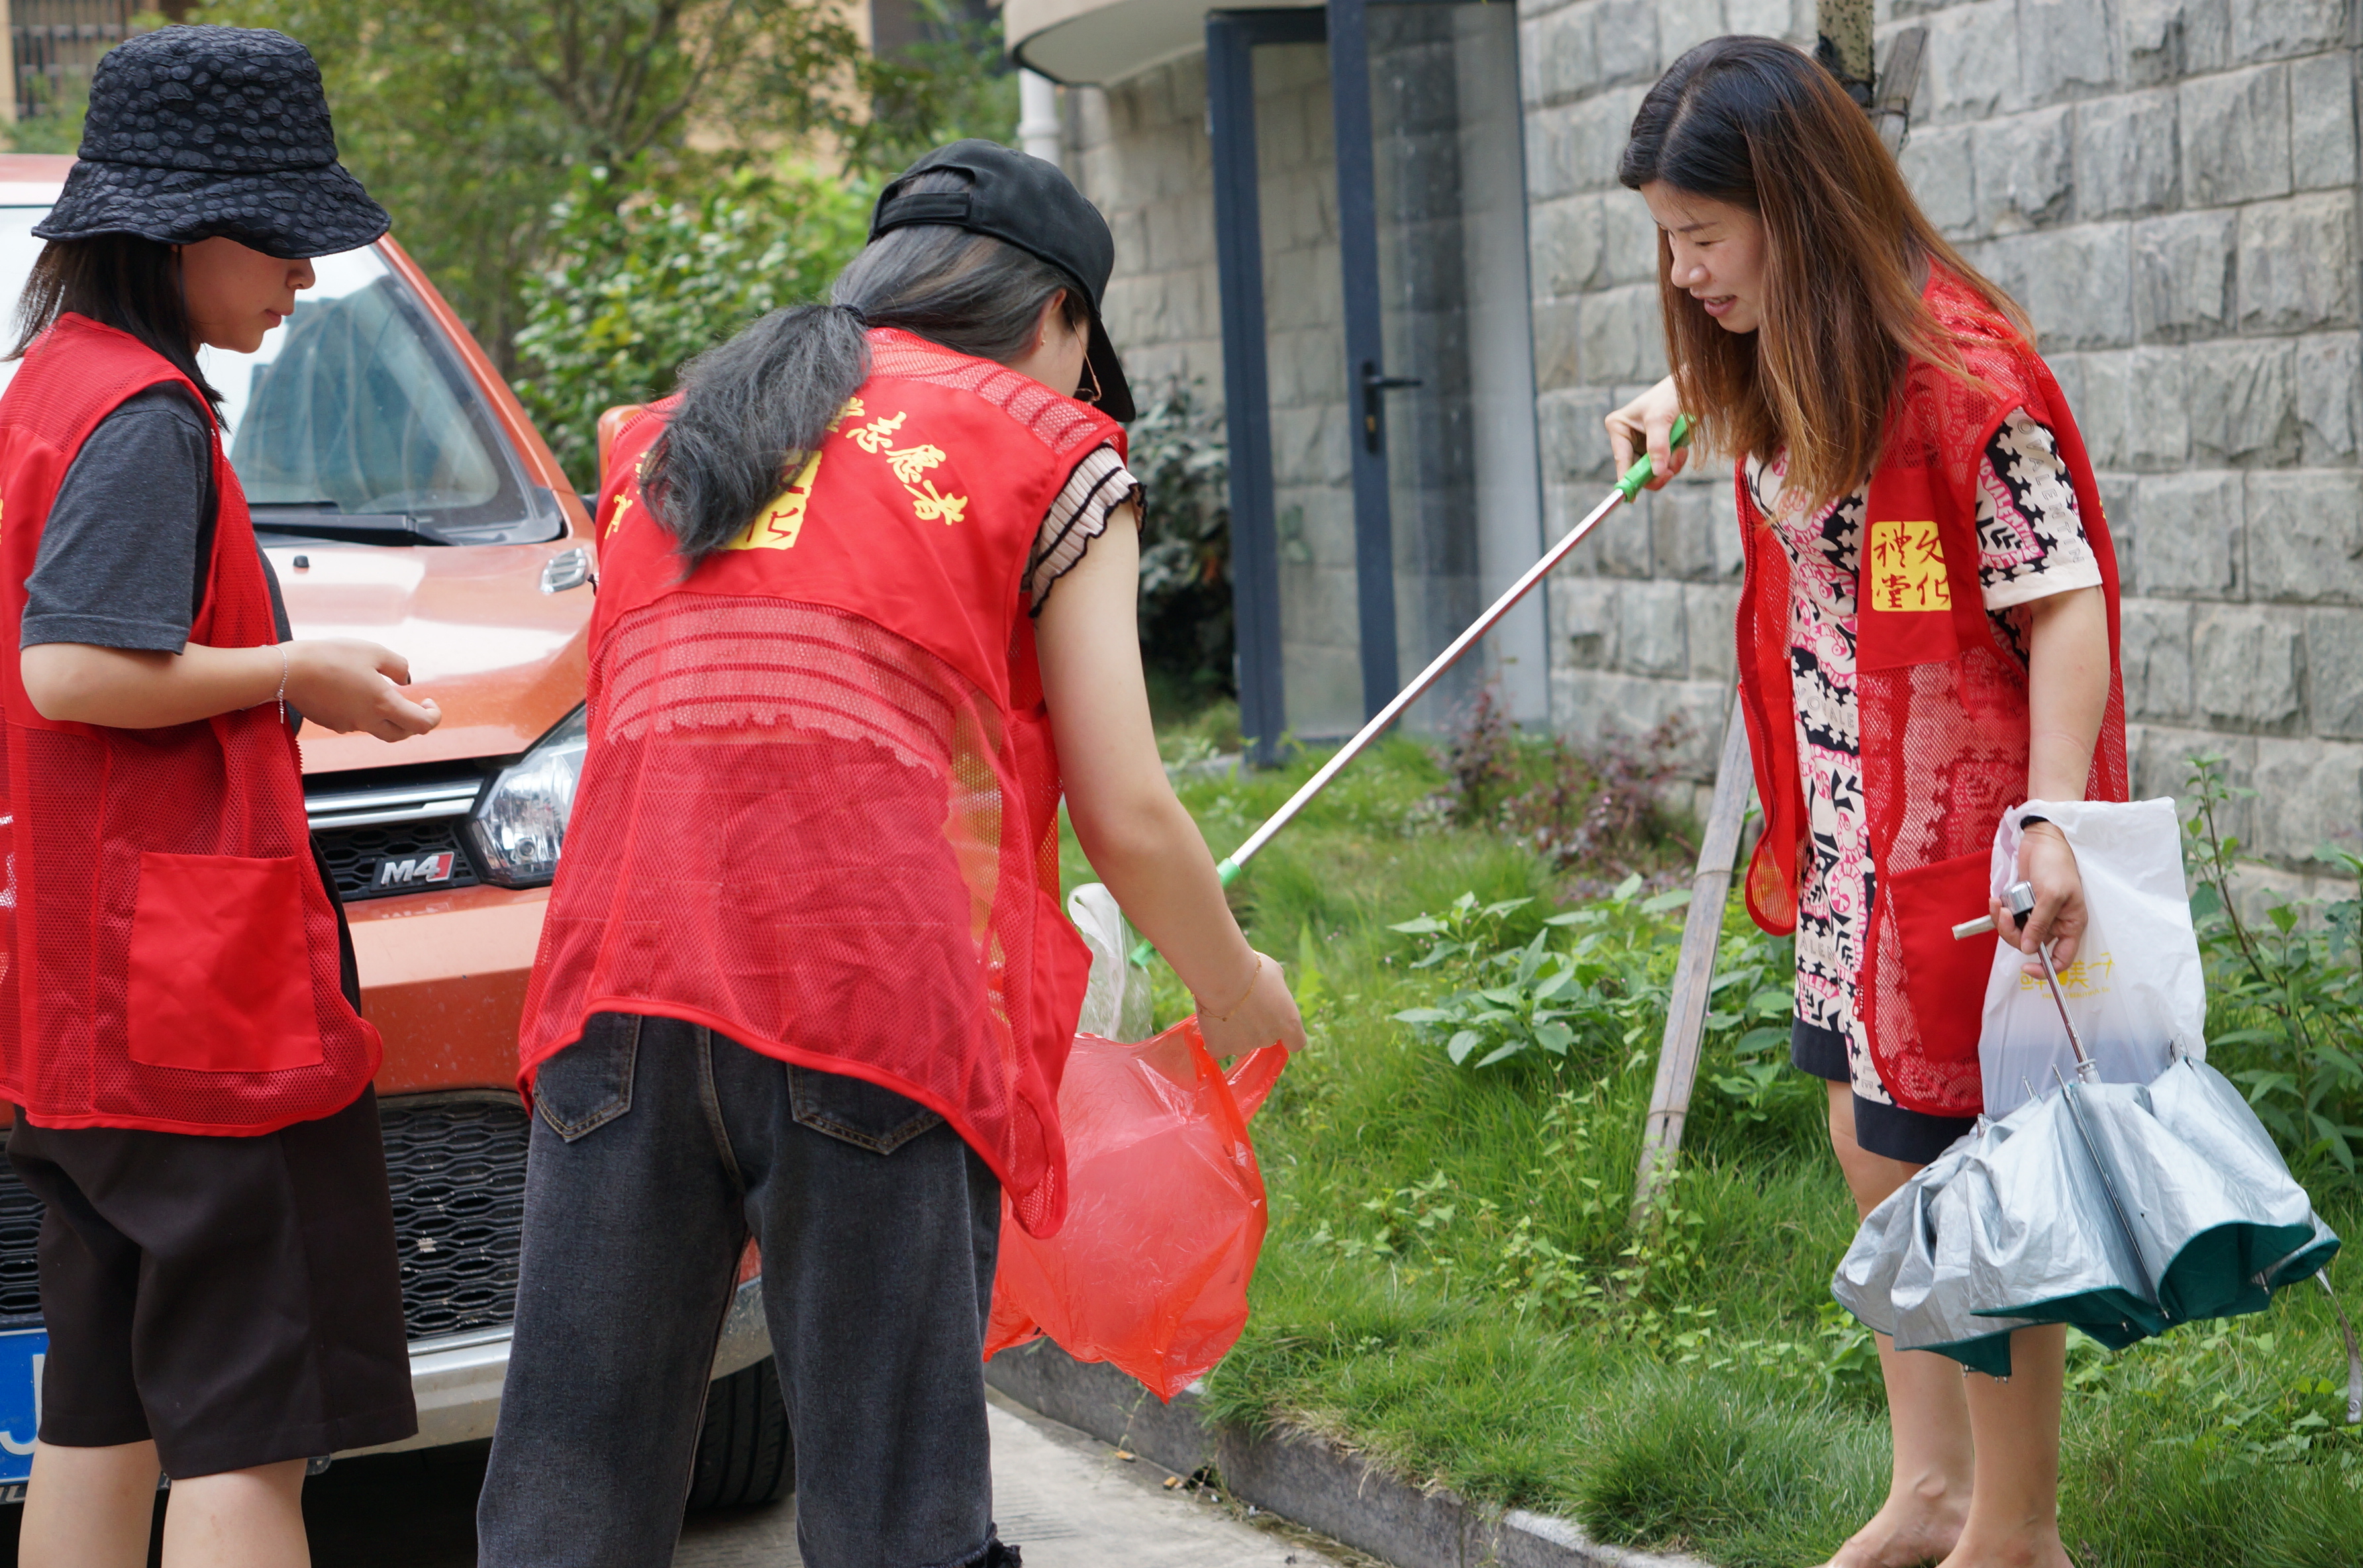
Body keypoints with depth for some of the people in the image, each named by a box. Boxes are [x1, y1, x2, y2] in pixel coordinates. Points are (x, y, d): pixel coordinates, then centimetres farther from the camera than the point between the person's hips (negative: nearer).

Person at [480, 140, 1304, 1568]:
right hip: (875, 1011, -4)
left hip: (620, 984, 4)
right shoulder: (1048, 448, 10)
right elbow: (1126, 817, 6)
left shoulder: (662, 443, 25)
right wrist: (1237, 987, 23)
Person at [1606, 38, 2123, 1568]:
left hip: (1959, 839, -9)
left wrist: (2051, 821, -32)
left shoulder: (1957, 370, -20)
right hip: (1847, 835, 9)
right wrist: (1675, 401, 17)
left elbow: (2065, 601, -23)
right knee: (1877, 1152, 15)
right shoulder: (1781, 368, 6)